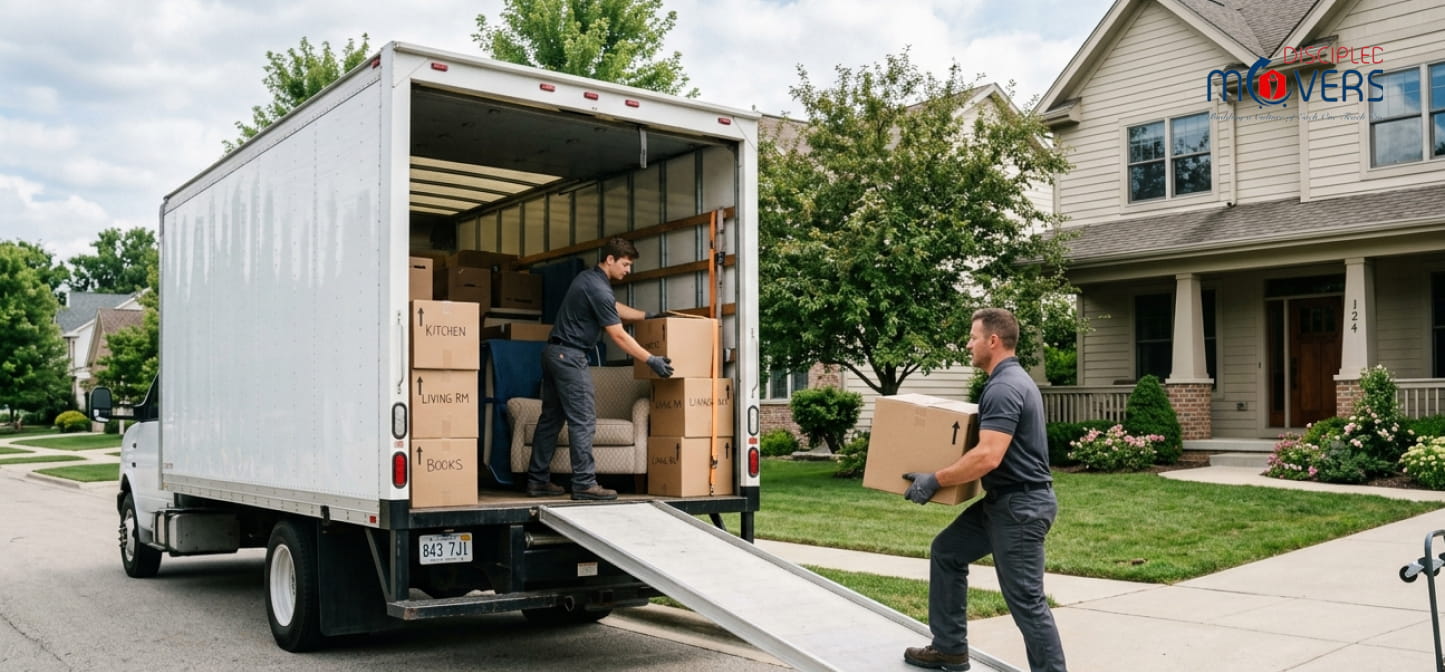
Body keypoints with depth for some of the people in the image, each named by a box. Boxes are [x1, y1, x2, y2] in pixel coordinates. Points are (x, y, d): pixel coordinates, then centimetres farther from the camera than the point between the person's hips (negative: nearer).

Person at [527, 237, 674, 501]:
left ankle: (538, 480, 15)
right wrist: (651, 360, -12)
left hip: (554, 351, 10)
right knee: (583, 420, -8)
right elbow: (619, 336, -16)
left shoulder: (590, 277, 12)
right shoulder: (598, 289, -18)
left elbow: (616, 308, 28)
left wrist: (647, 316, 28)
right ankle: (584, 484, -7)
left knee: (551, 418, 11)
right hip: (569, 356, -10)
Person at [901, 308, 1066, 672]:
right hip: (1002, 500, 11)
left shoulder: (1003, 388, -21)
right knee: (946, 552, 17)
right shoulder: (1014, 380, 13)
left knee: (1025, 600, -5)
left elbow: (988, 457, -29)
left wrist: (935, 480, -20)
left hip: (1021, 506, -11)